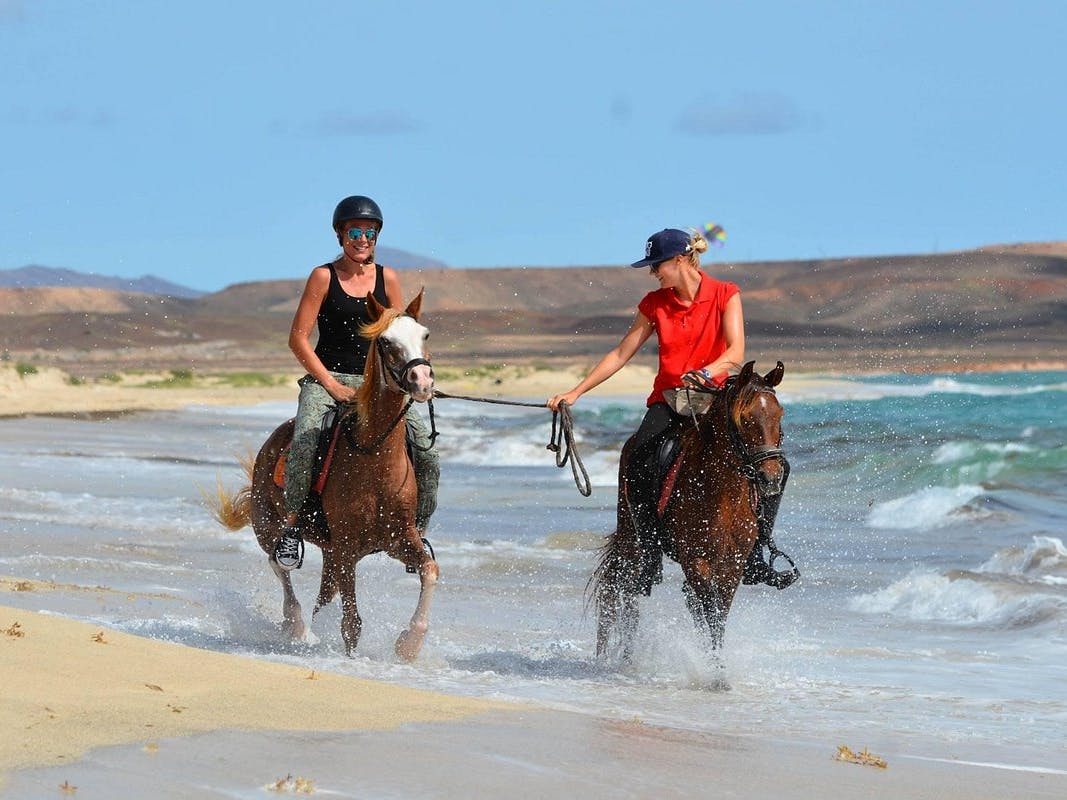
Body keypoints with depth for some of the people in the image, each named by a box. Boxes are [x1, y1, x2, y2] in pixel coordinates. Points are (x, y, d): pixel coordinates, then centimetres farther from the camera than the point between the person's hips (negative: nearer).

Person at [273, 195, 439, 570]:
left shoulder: (387, 278, 7)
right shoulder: (324, 276, -3)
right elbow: (298, 338, -5)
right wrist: (333, 386, -12)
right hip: (325, 377, -3)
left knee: (425, 446, -14)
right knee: (305, 441, -31)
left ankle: (418, 530, 0)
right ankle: (292, 524, -16)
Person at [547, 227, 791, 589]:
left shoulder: (725, 295, -2)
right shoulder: (655, 304, 7)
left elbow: (736, 352, -14)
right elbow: (621, 354, 11)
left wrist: (707, 373, -35)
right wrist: (576, 393, 6)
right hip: (667, 400, 2)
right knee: (636, 464, -26)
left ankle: (753, 559, -12)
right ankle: (651, 556, -16)